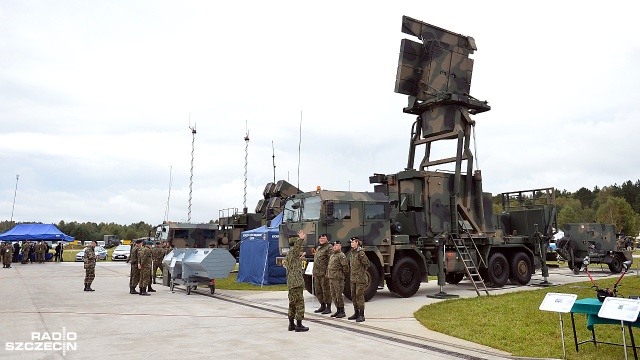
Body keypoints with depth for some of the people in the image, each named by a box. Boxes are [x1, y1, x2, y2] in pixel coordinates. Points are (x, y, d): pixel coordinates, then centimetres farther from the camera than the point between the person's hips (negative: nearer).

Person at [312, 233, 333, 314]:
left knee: (326, 290, -5)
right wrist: (314, 272, 21)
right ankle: (322, 306, 24)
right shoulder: (318, 248, 21)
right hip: (317, 274, 9)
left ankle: (328, 307, 2)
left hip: (324, 273, -9)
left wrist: (328, 272, -20)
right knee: (318, 291, 13)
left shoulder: (329, 247, -6)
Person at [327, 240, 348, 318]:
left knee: (339, 295, -6)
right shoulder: (332, 255, 19)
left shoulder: (341, 255, -10)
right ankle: (338, 310, 21)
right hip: (331, 278, 9)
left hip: (338, 279, -9)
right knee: (333, 296, 11)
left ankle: (342, 312, 3)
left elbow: (345, 266, -16)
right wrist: (328, 274, 20)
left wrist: (342, 274, -4)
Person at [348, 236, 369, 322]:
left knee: (359, 296, -7)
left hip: (360, 278, -8)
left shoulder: (361, 253, -13)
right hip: (353, 278, 8)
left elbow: (366, 264, -10)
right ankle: (356, 313, 22)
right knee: (353, 296, 12)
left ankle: (361, 315, -2)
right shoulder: (351, 252, 11)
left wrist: (362, 272, -1)